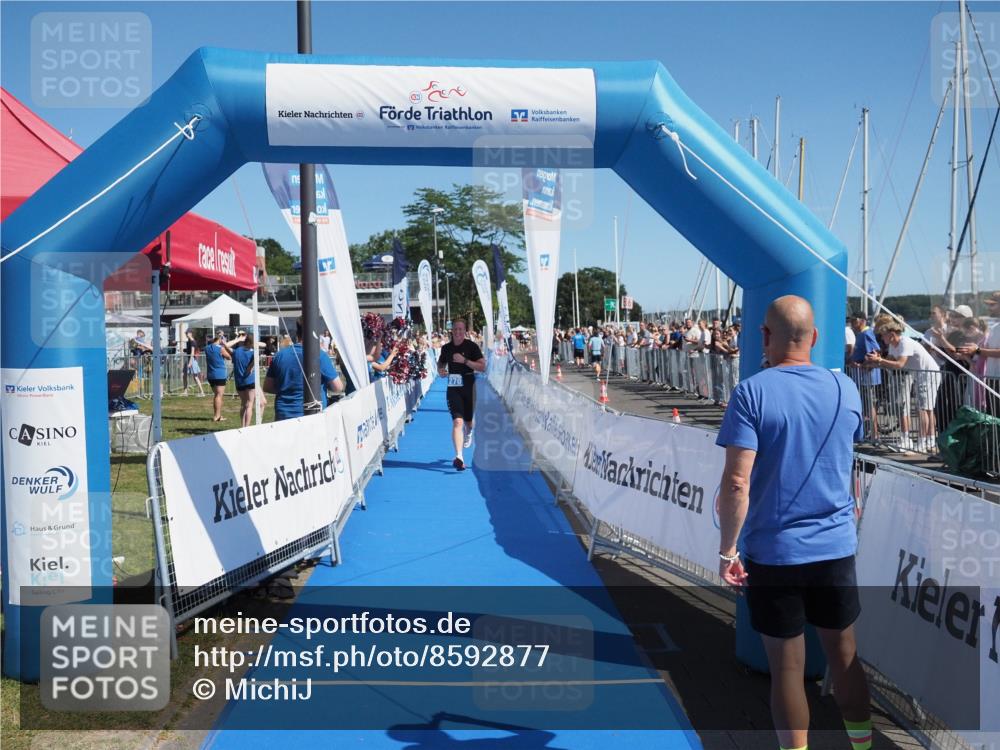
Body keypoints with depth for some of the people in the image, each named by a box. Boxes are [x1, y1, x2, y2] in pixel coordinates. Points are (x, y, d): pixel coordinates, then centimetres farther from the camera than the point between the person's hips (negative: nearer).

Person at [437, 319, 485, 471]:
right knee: (457, 421, -14)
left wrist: (465, 361, -22)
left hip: (469, 387, -1)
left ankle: (468, 431, 56)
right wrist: (440, 370, -2)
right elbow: (440, 363, 22)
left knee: (468, 421, 16)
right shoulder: (446, 348, 4)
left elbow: (483, 367, -12)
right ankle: (459, 457, -19)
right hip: (453, 388, 1)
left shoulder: (471, 346, -6)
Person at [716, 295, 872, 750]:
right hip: (836, 546, 4)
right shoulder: (845, 388, 1)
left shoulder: (752, 392, -13)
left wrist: (727, 550, -10)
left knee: (787, 668, 8)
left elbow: (736, 482, -19)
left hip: (772, 552, -4)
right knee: (844, 656, 19)